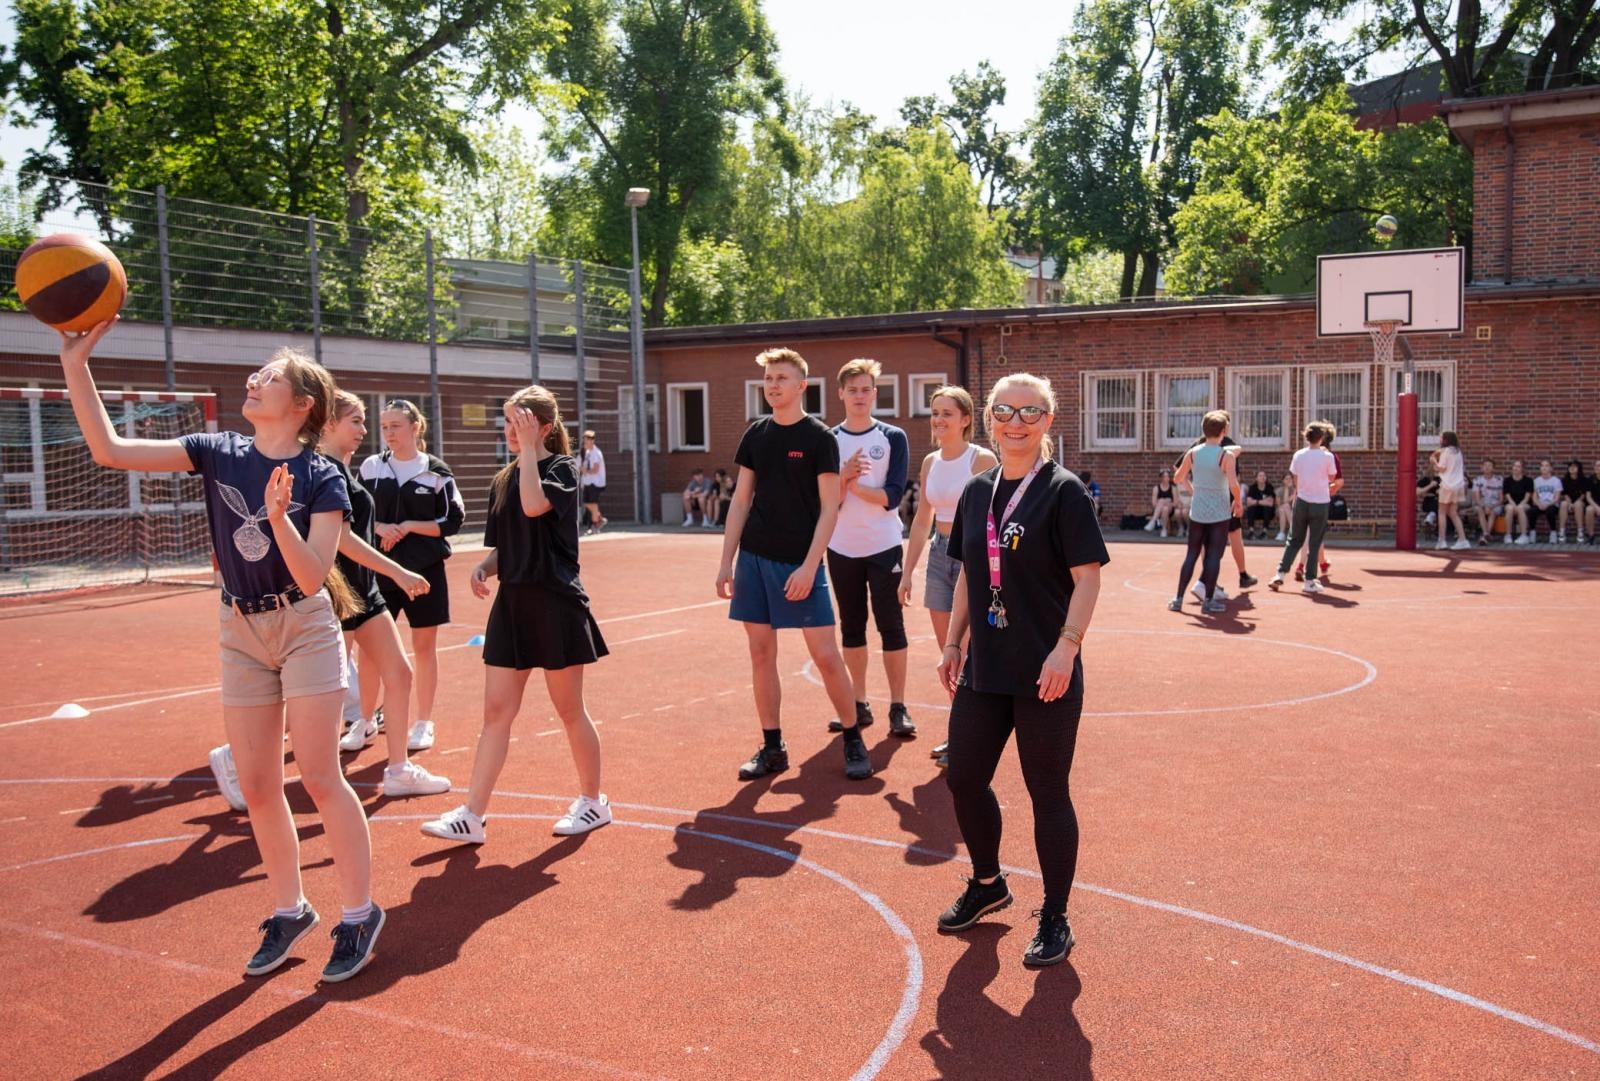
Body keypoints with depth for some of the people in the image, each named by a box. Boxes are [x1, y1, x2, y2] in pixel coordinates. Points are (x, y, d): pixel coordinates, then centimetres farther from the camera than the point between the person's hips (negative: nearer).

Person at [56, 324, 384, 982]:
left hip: (304, 627, -4)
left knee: (318, 776, -5)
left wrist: (280, 518, -34)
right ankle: (289, 911, 24)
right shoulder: (218, 454, 0)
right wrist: (75, 364, -13)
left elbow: (312, 580, -19)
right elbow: (110, 450, -7)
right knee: (257, 786, 8)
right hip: (241, 631, 5)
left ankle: (359, 914, 9)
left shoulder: (321, 479, -12)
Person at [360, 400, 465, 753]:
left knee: (424, 647, 7)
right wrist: (379, 527, -12)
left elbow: (453, 521, -4)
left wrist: (408, 527, -14)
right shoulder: (371, 467, 3)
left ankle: (424, 723, 19)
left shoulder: (436, 471, -3)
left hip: (424, 570, -2)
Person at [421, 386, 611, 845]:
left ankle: (593, 801, 22)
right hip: (512, 602, 6)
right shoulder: (502, 480, 12)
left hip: (555, 605, -6)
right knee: (496, 711, 5)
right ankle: (472, 816, 8)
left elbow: (534, 504, -28)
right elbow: (500, 546, 17)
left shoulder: (562, 468, -7)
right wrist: (484, 567, -4)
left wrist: (529, 447, -19)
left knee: (569, 709, 5)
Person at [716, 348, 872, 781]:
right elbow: (741, 500, 11)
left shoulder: (819, 437, -5)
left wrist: (809, 566, -15)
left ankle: (854, 742, 13)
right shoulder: (755, 435, 9)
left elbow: (829, 508, -8)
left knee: (825, 655, -4)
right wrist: (726, 562, 6)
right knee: (761, 653, 7)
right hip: (755, 557, 5)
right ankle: (772, 748, 18)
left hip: (800, 562, -5)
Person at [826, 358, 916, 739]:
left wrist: (850, 483, -15)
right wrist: (844, 477, -20)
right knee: (851, 627, 9)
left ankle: (898, 708, 5)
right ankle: (859, 705, 19)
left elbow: (892, 496, -10)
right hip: (842, 550, 3)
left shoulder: (893, 438, -1)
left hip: (884, 548, -2)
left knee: (891, 626, -2)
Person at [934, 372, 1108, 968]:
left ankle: (1055, 919, 21)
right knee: (963, 778, 13)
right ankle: (987, 884, 38)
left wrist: (1066, 647, -21)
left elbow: (1087, 577, -12)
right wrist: (953, 643, 13)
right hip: (983, 671, 6)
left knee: (1048, 791, 4)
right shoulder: (976, 492, 10)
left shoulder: (1064, 491, -8)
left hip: (1045, 675, -6)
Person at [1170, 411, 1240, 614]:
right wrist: (1238, 503, -4)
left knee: (1191, 555, 10)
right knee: (1214, 556, 3)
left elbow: (1177, 478, 8)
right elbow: (1234, 485, -21)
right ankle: (1208, 600, 5)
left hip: (1197, 512, 4)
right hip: (1220, 514, -4)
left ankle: (1178, 599, 10)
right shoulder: (1226, 455, -12)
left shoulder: (1193, 452, 0)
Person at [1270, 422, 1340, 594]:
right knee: (1314, 544, 3)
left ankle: (1280, 575, 7)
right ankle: (1309, 581, 4)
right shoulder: (1327, 456, -9)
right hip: (1320, 503, -3)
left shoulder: (1298, 455, 0)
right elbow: (1331, 478, 6)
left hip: (1302, 502, 3)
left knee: (1294, 540, 13)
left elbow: (1295, 481, 5)